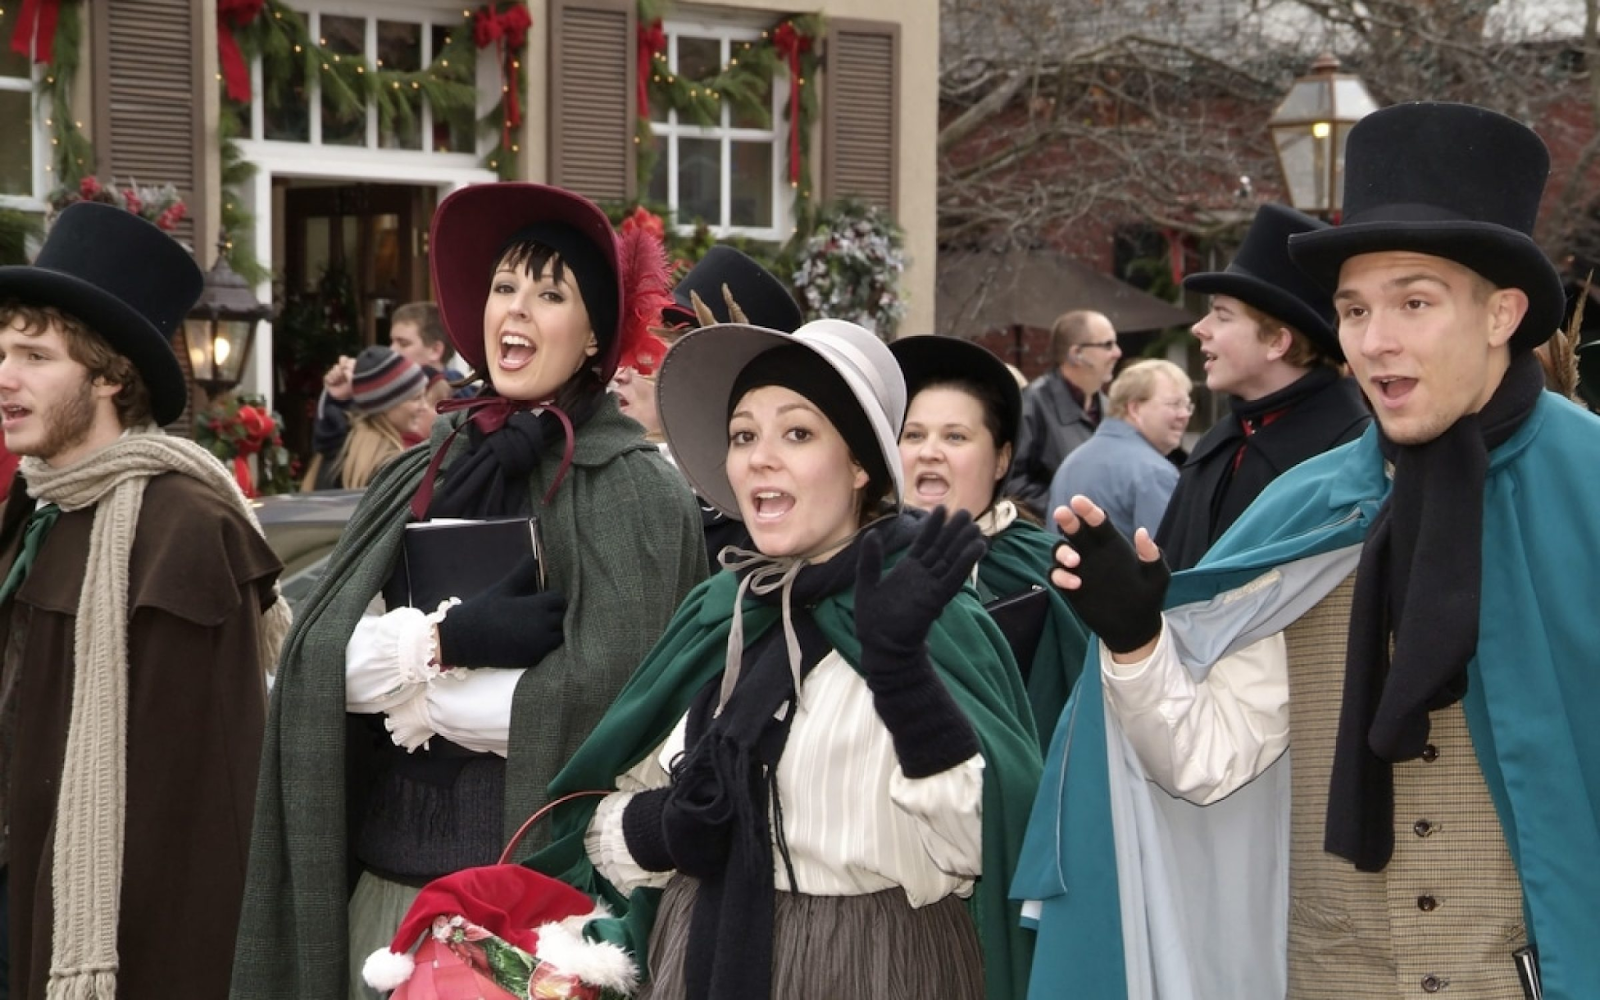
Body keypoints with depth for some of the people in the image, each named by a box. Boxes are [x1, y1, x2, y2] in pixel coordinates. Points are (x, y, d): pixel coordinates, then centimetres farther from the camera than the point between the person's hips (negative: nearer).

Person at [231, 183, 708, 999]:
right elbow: (325, 655, 0)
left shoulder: (632, 489, -6)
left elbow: (601, 697, -16)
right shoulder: (419, 475, 9)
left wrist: (405, 680, -6)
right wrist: (448, 638, -18)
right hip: (388, 869, 5)